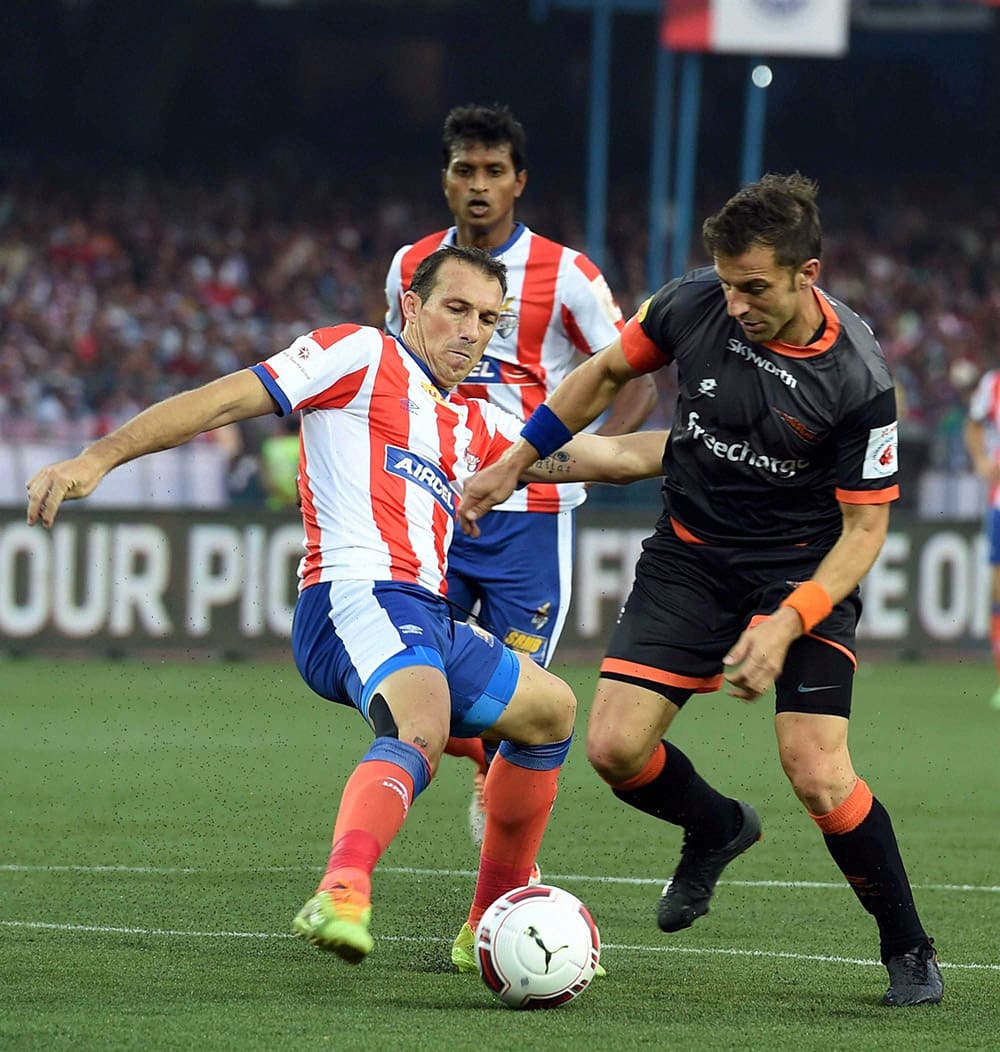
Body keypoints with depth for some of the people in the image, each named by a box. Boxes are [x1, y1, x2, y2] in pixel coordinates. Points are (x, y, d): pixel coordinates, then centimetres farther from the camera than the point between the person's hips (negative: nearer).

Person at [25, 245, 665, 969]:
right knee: (420, 731, -37)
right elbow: (225, 401, -1)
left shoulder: (477, 427, 27)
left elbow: (611, 457, 33)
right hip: (358, 597, -9)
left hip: (426, 621, 9)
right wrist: (98, 458, -9)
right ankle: (341, 896, -64)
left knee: (550, 710, 27)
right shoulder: (363, 355, 6)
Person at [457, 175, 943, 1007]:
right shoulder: (694, 305, -13)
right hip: (690, 555, 4)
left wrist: (786, 624, -28)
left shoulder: (857, 380, -23)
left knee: (818, 776, -18)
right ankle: (717, 829, 25)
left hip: (805, 569, -4)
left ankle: (909, 952, 4)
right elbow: (610, 371, 8)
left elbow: (864, 528, -15)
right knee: (615, 749, -10)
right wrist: (516, 461, 10)